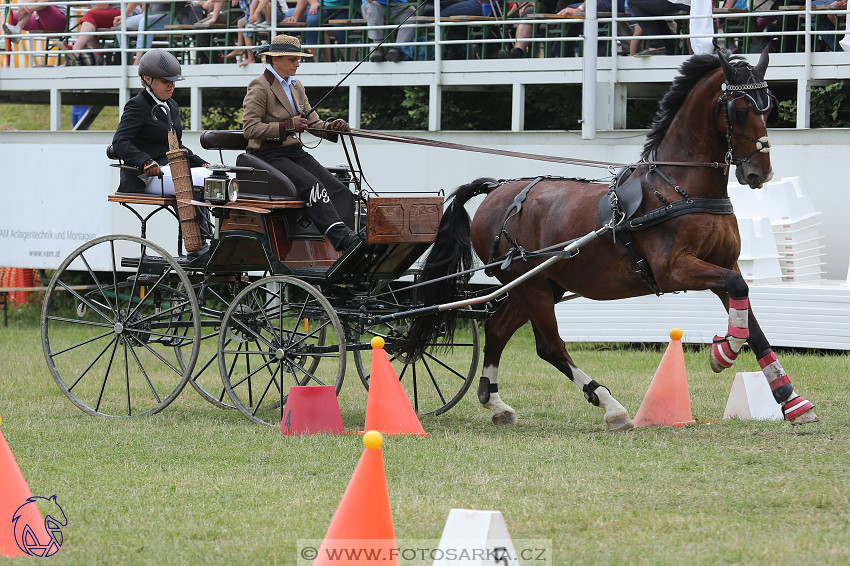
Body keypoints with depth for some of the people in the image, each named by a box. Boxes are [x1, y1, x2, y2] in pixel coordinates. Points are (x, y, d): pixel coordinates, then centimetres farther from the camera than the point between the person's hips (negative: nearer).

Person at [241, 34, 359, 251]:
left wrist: (332, 127, -4)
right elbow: (250, 128, -13)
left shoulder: (295, 87, 20)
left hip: (296, 152, 7)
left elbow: (313, 123, 18)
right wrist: (287, 126, -19)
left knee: (341, 192, -16)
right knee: (313, 186, -33)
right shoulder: (259, 87, -5)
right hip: (269, 156, -7)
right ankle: (341, 236, -45)